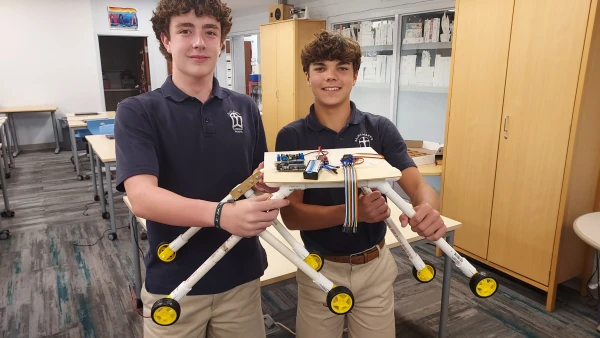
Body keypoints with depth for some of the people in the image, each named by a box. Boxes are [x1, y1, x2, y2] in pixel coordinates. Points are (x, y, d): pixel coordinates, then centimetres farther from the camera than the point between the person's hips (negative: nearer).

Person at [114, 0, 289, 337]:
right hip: (173, 283, -2)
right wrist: (222, 214, -37)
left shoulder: (246, 108, 2)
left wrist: (268, 185, -15)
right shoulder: (138, 111, -9)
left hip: (241, 276, 3)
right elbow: (142, 197, -21)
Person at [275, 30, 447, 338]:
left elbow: (418, 186, -14)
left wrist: (428, 209, -38)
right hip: (320, 268, -1)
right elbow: (291, 215, -15)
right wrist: (353, 211, -31)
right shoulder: (291, 136, -11)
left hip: (374, 266, 1)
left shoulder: (380, 129, -7)